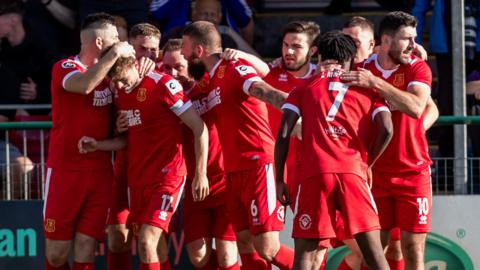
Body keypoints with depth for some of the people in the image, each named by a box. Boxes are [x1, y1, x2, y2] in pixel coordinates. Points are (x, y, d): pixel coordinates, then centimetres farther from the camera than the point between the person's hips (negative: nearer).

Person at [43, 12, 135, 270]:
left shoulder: (109, 72, 11)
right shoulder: (64, 68, -8)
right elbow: (84, 85, -29)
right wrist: (115, 53, -22)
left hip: (100, 172, 5)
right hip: (65, 171, -5)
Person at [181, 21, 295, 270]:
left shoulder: (234, 69, -9)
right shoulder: (213, 80, 18)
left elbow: (265, 92, -27)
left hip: (258, 166, -9)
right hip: (235, 172, 9)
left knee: (267, 249, -13)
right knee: (246, 248, 3)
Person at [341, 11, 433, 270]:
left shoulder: (417, 68, -3)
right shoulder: (361, 70, 1)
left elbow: (416, 107, -22)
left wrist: (375, 82, -27)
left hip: (413, 173, -1)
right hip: (375, 173, 1)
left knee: (413, 249, -2)